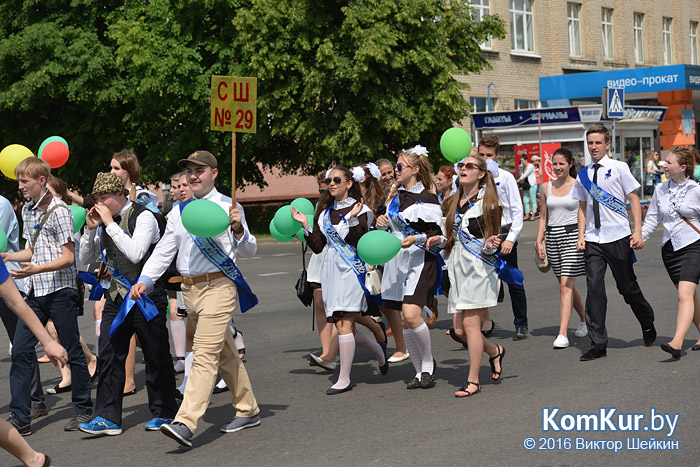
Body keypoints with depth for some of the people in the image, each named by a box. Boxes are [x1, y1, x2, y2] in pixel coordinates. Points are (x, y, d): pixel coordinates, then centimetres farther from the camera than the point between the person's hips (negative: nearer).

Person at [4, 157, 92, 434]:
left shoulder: (58, 210, -11)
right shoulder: (27, 210, 13)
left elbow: (68, 257, -14)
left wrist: (36, 269, -26)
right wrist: (7, 256, 9)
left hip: (60, 290, -7)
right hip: (36, 291, 7)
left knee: (72, 351, 3)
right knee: (20, 351, -1)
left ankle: (84, 410, 17)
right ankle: (20, 417, 2)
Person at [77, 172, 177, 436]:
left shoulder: (143, 217, -13)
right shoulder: (105, 221, 9)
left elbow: (135, 253, -26)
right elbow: (86, 257, 15)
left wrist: (111, 224, -22)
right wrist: (91, 229, -1)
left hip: (146, 295, -6)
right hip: (118, 295, 6)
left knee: (156, 356, 4)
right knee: (110, 354, 0)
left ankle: (163, 413, 17)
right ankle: (108, 418, 3)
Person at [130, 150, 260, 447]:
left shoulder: (227, 206, -3)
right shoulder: (179, 212, 13)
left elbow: (249, 252, -4)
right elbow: (163, 251, 14)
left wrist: (238, 229, -23)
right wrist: (146, 280, 0)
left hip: (218, 287, -7)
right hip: (189, 289, 7)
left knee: (204, 355, -14)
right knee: (225, 354, 16)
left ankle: (186, 423, -22)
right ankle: (248, 410, 29)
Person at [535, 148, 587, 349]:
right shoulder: (546, 187, 10)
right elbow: (543, 217, 14)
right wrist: (539, 241, 6)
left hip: (573, 235, -5)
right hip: (552, 236, 5)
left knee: (566, 286, -13)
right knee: (566, 285, 13)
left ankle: (562, 334, -15)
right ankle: (584, 320, 34)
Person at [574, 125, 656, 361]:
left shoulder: (618, 168, -2)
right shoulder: (583, 175, 9)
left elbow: (634, 200, -1)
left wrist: (638, 232, -8)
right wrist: (581, 235, 4)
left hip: (618, 237, -3)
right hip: (593, 240, 3)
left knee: (627, 286, 7)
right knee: (594, 288, -6)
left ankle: (648, 324, 35)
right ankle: (598, 344, -2)